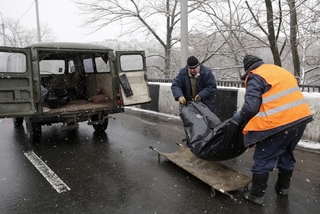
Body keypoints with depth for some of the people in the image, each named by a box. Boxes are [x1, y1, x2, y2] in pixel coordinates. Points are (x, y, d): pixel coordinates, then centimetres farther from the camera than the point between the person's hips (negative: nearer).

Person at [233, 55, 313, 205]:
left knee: (263, 159, 5)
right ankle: (283, 187, 40)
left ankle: (256, 195, 15)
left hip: (279, 123, -8)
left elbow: (251, 107, -16)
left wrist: (240, 116, 4)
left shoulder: (255, 77, -6)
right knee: (286, 155, 25)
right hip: (300, 118, 9)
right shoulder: (281, 71, 20)